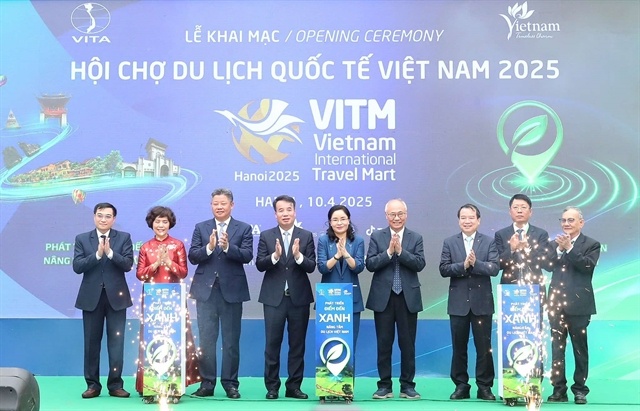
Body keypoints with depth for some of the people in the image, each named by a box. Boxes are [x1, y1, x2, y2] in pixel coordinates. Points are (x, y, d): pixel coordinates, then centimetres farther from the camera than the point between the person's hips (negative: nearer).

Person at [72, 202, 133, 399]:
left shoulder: (124, 237, 3)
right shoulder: (82, 239, 5)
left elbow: (128, 264, -8)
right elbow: (77, 267, -6)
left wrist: (110, 252, -21)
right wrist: (97, 254, -18)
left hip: (116, 297, -1)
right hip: (91, 297, 1)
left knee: (116, 342, 1)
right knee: (91, 342, 5)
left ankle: (115, 384, 7)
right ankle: (93, 384, 13)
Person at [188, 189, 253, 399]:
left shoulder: (244, 228, 4)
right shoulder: (201, 228, 8)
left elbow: (247, 256, -9)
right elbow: (192, 257, -1)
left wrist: (228, 247, -24)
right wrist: (208, 247, -18)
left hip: (232, 290, -1)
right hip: (206, 290, 1)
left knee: (231, 340, 4)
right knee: (206, 339, 4)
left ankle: (230, 383, 11)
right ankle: (207, 383, 11)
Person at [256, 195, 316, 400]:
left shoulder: (306, 236, 4)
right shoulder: (266, 236, 4)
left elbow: (311, 267, -4)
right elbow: (259, 265, -5)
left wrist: (298, 255, -22)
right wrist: (275, 255, -22)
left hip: (299, 297, 1)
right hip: (274, 297, -1)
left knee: (297, 344, 6)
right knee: (272, 343, 2)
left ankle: (294, 387, 14)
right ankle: (272, 387, 10)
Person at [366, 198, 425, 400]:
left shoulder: (416, 238, 5)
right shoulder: (377, 237, 4)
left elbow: (420, 264, -8)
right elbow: (370, 264, -6)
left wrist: (401, 251, -17)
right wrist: (389, 252, -17)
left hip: (408, 298, 0)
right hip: (383, 298, 0)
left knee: (407, 343, 4)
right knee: (384, 343, 5)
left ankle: (407, 385, 13)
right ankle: (385, 385, 12)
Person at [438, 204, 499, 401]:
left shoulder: (489, 242, 2)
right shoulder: (449, 242, 5)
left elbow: (494, 268, -9)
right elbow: (443, 269, -4)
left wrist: (476, 263, -24)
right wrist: (463, 265, -19)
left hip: (482, 302, -1)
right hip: (458, 302, 1)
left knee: (484, 346, 3)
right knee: (459, 347, 7)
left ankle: (484, 386, 11)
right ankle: (461, 385, 15)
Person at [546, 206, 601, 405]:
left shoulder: (591, 244, 2)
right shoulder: (554, 243, 13)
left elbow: (588, 265, -15)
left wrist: (569, 248, -19)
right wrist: (559, 249, -14)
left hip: (578, 304, -3)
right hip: (556, 302, 4)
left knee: (580, 349, 3)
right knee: (557, 349, 4)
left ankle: (580, 389, 10)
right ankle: (559, 389, 9)